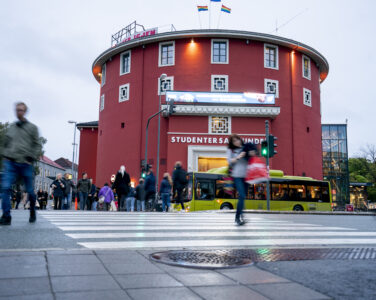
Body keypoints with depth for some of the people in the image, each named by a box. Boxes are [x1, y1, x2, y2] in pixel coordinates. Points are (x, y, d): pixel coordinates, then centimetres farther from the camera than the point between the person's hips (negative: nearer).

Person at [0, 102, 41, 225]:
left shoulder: (32, 127, 7)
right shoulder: (11, 127, 15)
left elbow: (37, 145, 5)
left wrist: (33, 157, -7)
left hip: (26, 164, -2)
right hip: (10, 163, 2)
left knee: (30, 191, 6)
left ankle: (32, 213, 27)